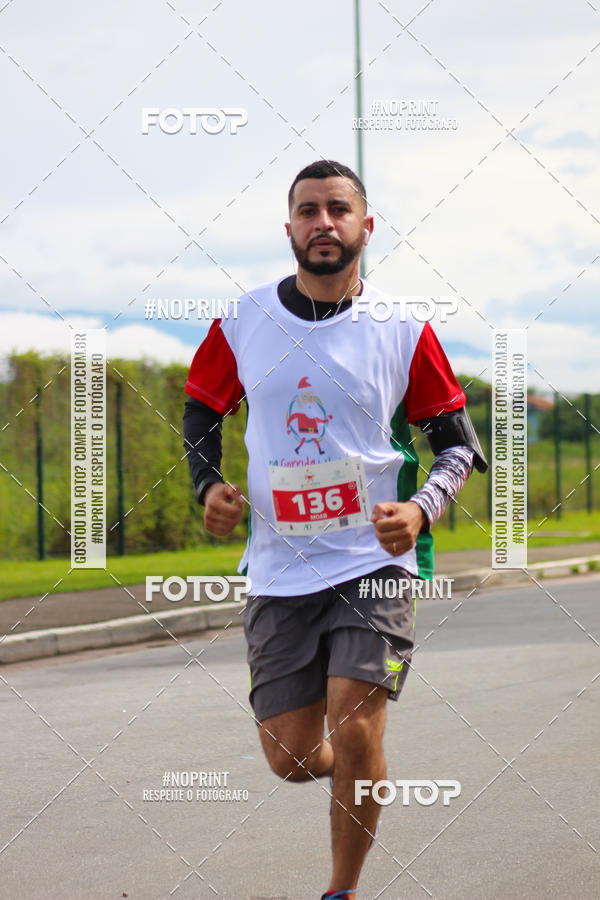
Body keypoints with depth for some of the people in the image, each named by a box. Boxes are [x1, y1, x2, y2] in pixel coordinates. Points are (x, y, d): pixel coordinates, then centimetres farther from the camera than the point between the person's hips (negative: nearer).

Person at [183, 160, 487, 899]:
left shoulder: (402, 330, -3)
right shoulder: (243, 321, 2)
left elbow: (458, 442, 3)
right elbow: (202, 409, 17)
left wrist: (421, 509, -16)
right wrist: (209, 486, -2)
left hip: (374, 563, -2)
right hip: (280, 571, 2)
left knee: (353, 735, -16)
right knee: (292, 759, 1)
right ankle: (357, 772, 38)